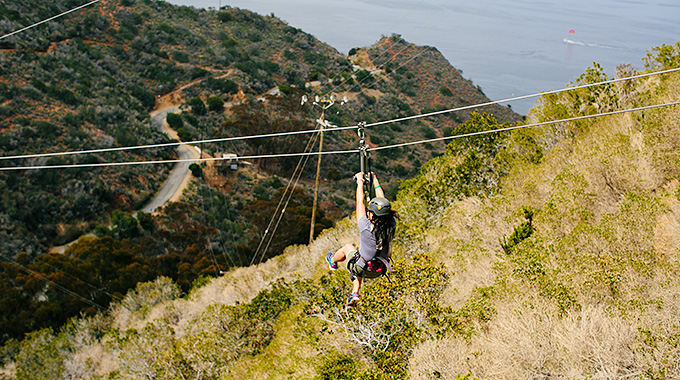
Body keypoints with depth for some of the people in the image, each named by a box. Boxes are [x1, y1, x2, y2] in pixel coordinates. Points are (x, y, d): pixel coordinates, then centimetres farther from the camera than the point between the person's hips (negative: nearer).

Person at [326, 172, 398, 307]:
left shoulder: (366, 228, -31)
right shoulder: (391, 226, -20)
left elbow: (360, 202, -18)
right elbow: (383, 202, -6)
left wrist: (360, 181, -4)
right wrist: (375, 180, 5)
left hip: (361, 269, -4)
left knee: (348, 247, 25)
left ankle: (333, 261, 53)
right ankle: (355, 294, 31)